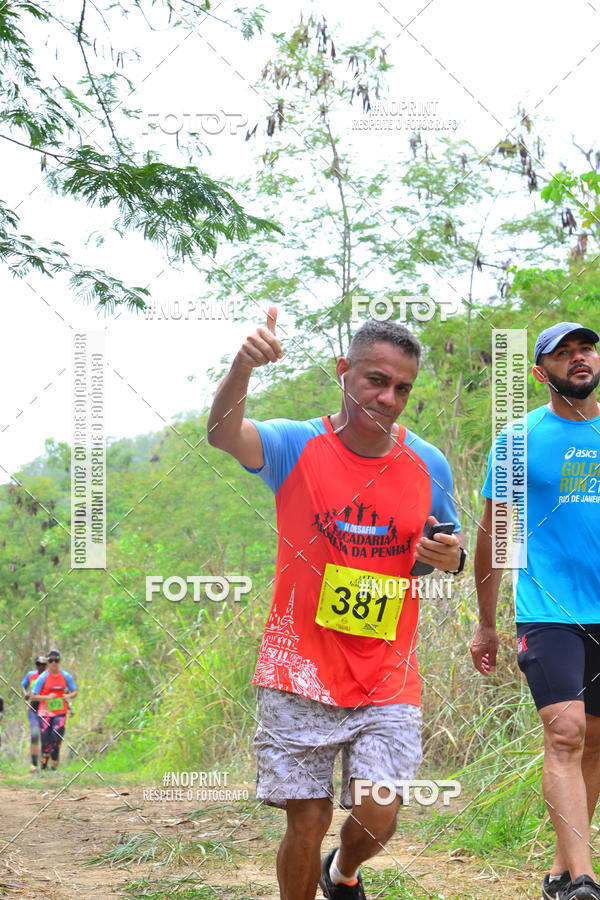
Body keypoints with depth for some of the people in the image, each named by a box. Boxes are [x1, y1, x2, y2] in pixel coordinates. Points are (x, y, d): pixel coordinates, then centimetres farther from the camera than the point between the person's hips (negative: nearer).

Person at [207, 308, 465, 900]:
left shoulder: (428, 466, 3)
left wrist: (449, 557, -9)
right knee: (307, 821, -1)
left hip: (388, 683, 2)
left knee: (377, 819, -6)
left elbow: (451, 556, 17)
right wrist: (242, 368, -46)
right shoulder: (297, 446, -5)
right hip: (300, 674, -2)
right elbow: (222, 434, -25)